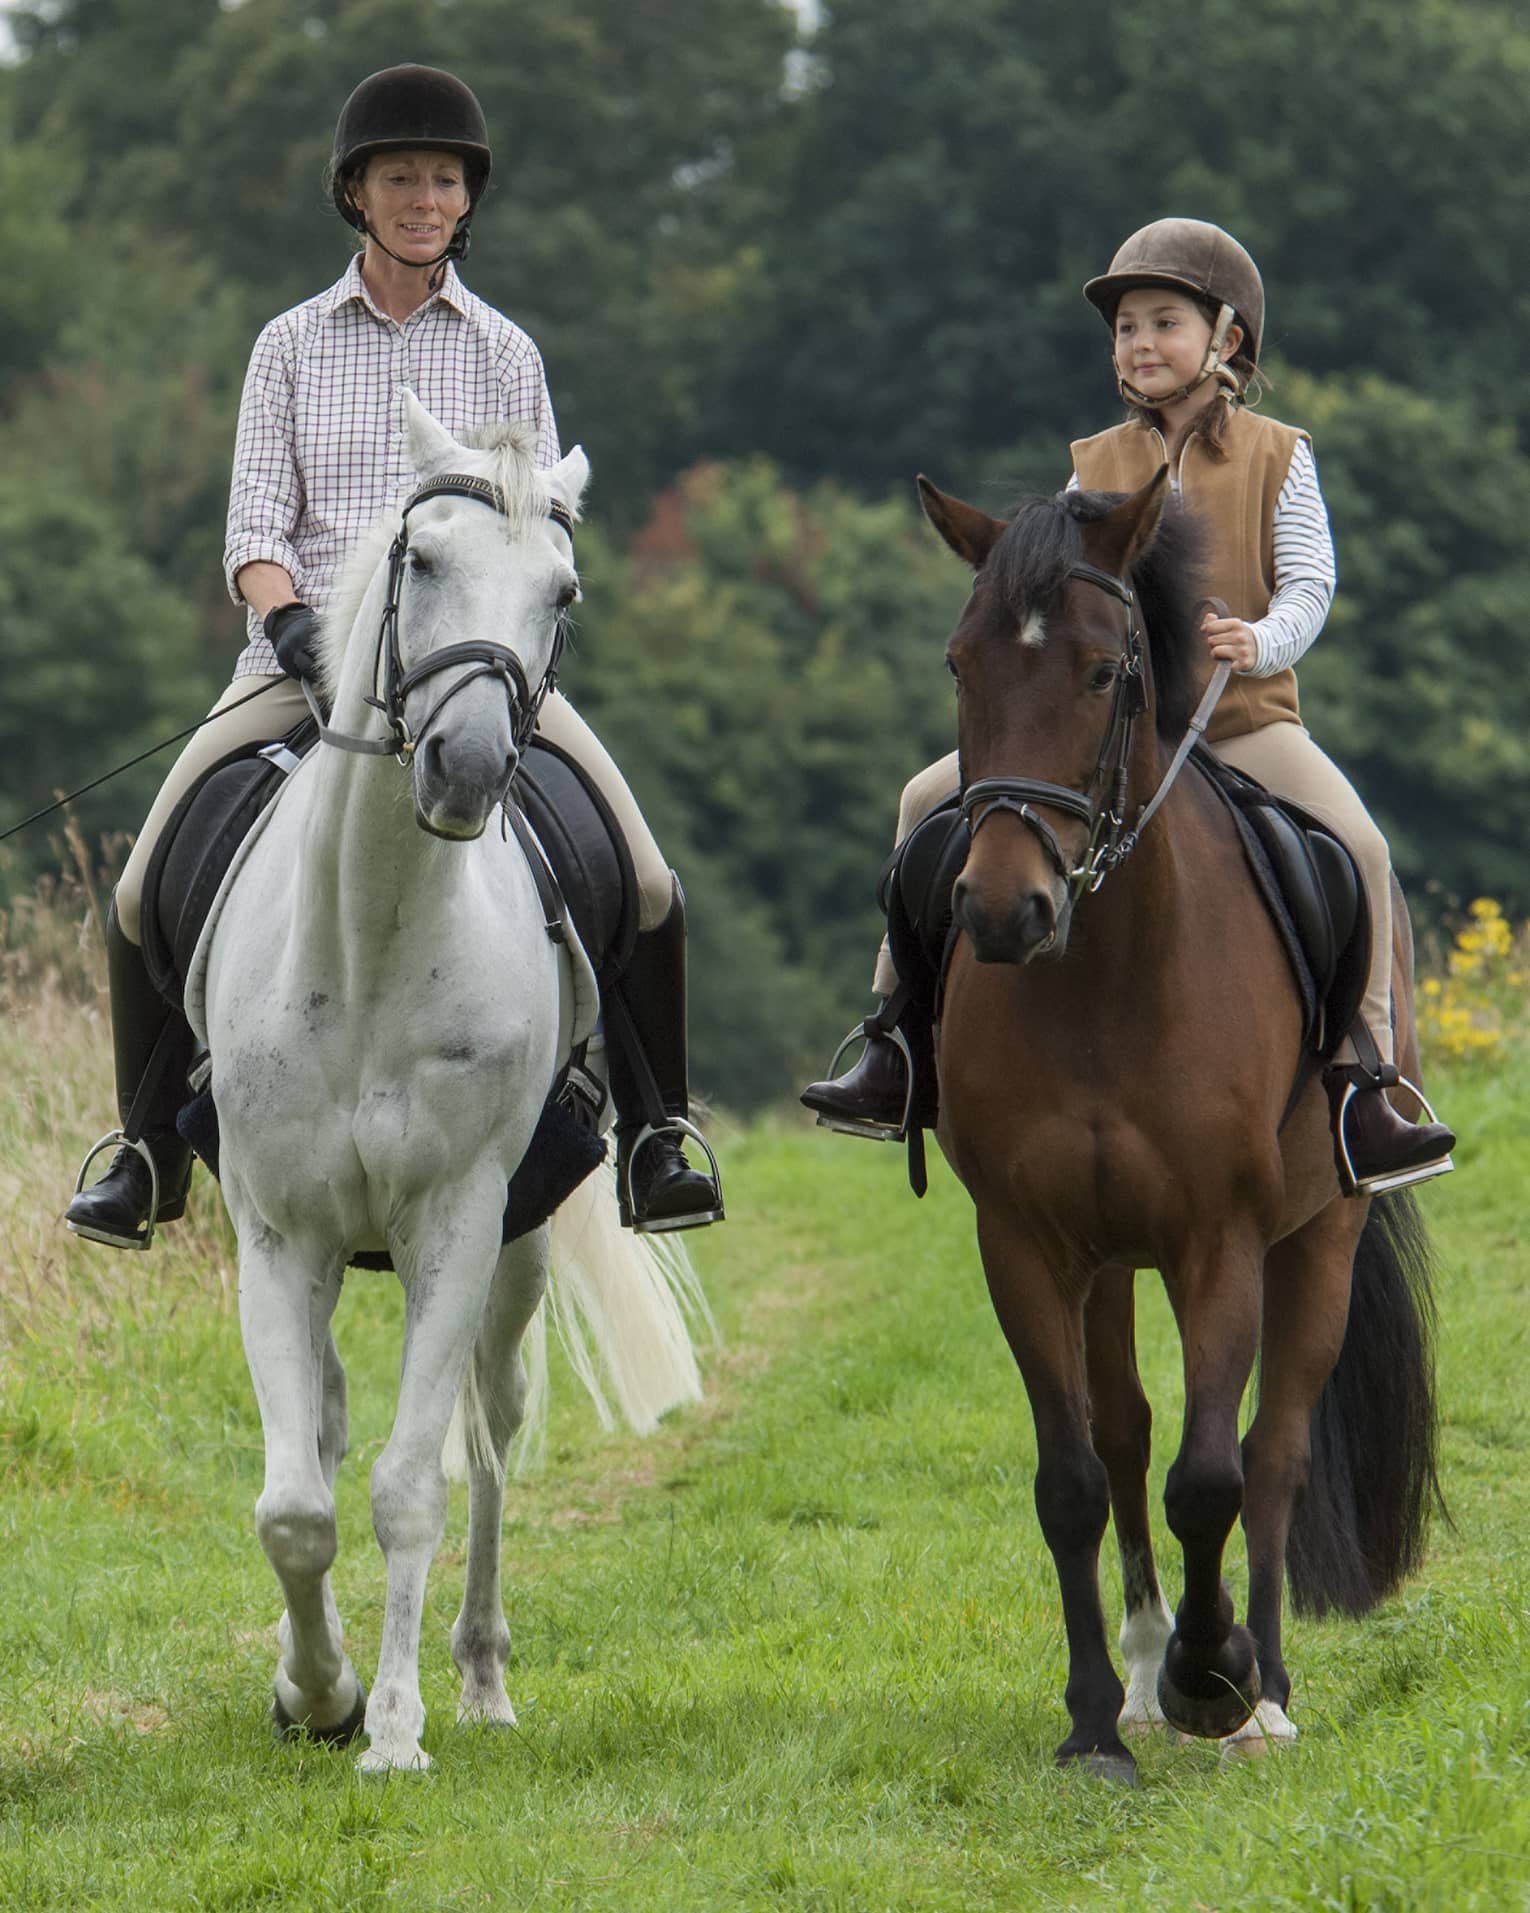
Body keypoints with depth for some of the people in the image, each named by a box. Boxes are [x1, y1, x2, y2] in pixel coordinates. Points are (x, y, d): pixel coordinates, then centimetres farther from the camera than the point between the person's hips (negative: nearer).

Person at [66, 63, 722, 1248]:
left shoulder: (503, 354, 10)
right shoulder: (292, 347, 9)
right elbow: (256, 523, 3)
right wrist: (293, 621, -17)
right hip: (306, 659, 0)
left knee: (643, 884, -19)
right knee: (148, 889, -16)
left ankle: (654, 1143, -3)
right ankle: (152, 1151, 2)